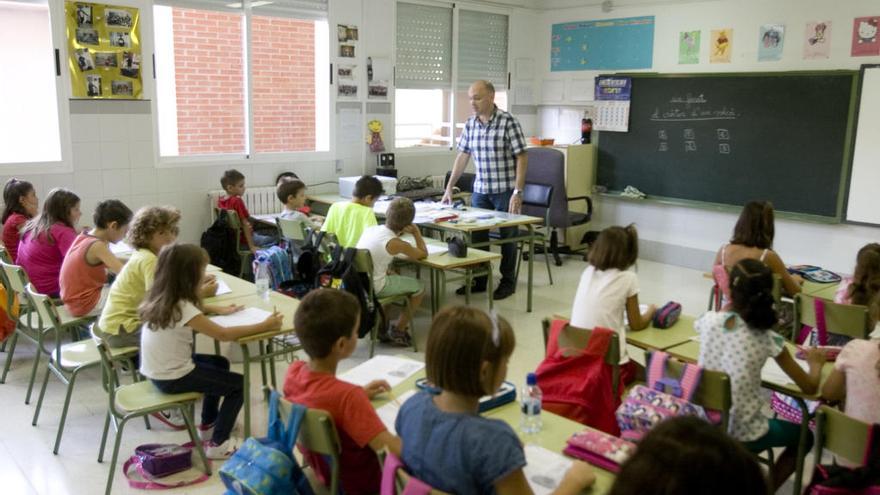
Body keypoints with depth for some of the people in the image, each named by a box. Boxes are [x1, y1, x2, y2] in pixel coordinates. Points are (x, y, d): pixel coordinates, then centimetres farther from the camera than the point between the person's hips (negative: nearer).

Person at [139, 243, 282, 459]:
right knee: (239, 384, 3)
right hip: (172, 378, -9)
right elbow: (224, 334, -26)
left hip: (162, 369, 9)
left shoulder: (162, 297, -2)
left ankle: (208, 425, 40)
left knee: (220, 363, 28)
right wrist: (265, 325, -21)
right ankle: (218, 444, 12)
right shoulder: (182, 310, -28)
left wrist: (219, 310, 13)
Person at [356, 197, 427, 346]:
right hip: (374, 289, -7)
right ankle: (398, 331, 22)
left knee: (394, 276, 34)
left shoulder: (370, 229, 0)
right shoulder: (396, 244, -17)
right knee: (419, 287, 13)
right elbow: (423, 254, -1)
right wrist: (416, 232, 5)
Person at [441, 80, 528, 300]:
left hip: (505, 190, -5)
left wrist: (518, 192, -18)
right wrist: (449, 187, 10)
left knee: (507, 236, 7)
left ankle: (508, 282, 21)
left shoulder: (508, 122, -13)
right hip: (480, 190, 5)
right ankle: (480, 280, 24)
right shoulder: (470, 124, 4)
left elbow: (521, 158, -13)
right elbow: (462, 156, 12)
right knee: (477, 234, 8)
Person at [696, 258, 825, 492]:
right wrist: (816, 362, 12)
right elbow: (810, 388, -5)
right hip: (742, 435, -4)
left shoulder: (707, 321, -11)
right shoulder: (767, 339, -18)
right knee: (803, 436, 26)